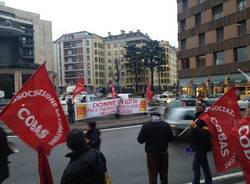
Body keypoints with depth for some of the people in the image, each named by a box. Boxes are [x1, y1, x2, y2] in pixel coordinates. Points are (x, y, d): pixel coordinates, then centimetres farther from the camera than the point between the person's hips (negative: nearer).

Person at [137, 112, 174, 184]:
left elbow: (140, 140, -10)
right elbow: (171, 138, 5)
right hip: (164, 153, 3)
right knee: (164, 176, 17)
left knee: (152, 177, 7)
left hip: (152, 155, -3)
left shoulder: (146, 126, -12)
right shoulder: (166, 125, -3)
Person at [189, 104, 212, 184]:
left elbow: (205, 134, -31)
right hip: (200, 147, 10)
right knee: (204, 165, 18)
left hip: (201, 147, -10)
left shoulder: (203, 121, -20)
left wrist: (195, 127, -31)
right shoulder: (198, 119, 12)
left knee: (195, 166, -7)